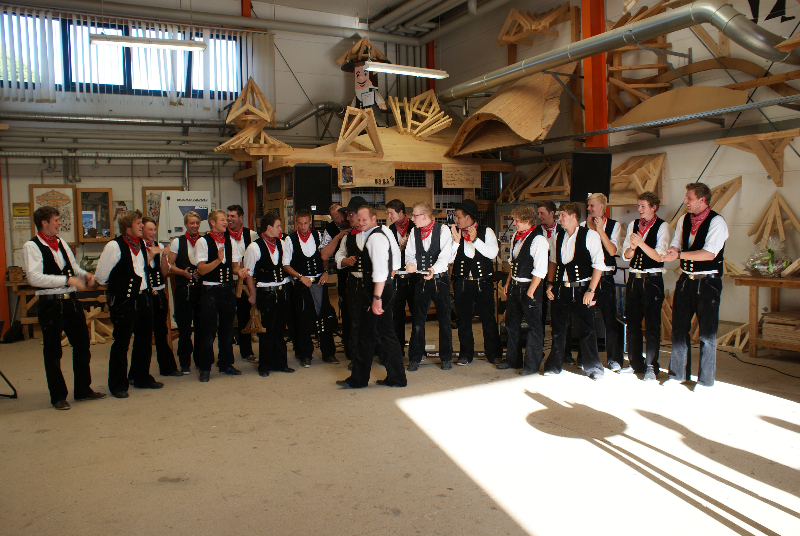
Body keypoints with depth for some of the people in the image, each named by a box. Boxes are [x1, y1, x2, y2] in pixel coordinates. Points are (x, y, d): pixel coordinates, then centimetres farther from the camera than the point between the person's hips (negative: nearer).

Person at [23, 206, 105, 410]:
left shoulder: (61, 243, 12)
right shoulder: (32, 246, -10)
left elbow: (74, 267, 22)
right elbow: (34, 277, -21)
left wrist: (84, 274, 0)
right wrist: (68, 280, -23)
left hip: (71, 301, 7)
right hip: (50, 304, -7)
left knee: (82, 345, 14)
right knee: (53, 352, 6)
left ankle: (83, 389, 29)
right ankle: (58, 396, 21)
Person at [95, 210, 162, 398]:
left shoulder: (141, 244, 8)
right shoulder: (114, 246, -16)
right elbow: (101, 276, -11)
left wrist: (151, 255, 10)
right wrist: (119, 285, 1)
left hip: (144, 297, 8)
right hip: (124, 301, -8)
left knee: (144, 340, 16)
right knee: (121, 343, 3)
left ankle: (141, 377, 32)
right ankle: (117, 385, 17)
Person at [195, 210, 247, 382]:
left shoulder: (230, 241, 9)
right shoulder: (203, 242, -5)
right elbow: (201, 269, -11)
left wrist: (239, 270, -7)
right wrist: (218, 260, -25)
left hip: (228, 289, 5)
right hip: (210, 290, -4)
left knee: (227, 328, 12)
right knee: (208, 330, 0)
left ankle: (226, 364, 25)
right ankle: (205, 368, 13)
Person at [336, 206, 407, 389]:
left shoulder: (376, 237, -16)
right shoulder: (382, 233, 15)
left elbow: (380, 271, -24)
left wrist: (376, 298, -26)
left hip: (377, 290, -10)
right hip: (385, 288, 10)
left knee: (367, 335, 0)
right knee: (387, 334, 13)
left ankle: (358, 379, 11)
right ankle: (396, 378, 19)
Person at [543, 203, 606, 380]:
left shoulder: (590, 235, -8)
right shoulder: (558, 236, 9)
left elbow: (599, 264, -10)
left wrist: (591, 290, -14)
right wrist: (550, 284, 9)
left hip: (580, 289, -5)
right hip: (560, 288, 5)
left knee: (585, 329, 0)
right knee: (557, 328, 11)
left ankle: (593, 368, 17)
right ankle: (554, 365, 25)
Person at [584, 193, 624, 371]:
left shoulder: (614, 226, 2)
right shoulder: (584, 226, 6)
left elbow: (612, 251, -9)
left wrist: (600, 229, -15)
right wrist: (590, 227, -10)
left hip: (606, 278, -2)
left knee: (610, 319, 0)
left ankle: (614, 359, 11)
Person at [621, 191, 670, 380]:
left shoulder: (662, 226, -5)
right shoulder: (633, 225, 10)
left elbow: (659, 256, -13)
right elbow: (626, 255, 7)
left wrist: (640, 243, -23)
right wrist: (632, 247, -14)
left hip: (652, 280, -5)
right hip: (634, 279, 5)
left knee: (652, 324, -2)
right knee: (632, 322, 10)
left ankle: (651, 367, 9)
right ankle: (635, 363, 23)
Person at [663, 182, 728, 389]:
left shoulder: (716, 222, -12)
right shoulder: (683, 220, 8)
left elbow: (709, 254, -22)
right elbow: (675, 245, 6)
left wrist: (680, 254, -23)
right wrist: (672, 251, -17)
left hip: (708, 281, -6)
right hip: (685, 279, 6)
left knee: (707, 332, 2)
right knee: (679, 328, 12)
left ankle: (705, 379, 15)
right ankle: (678, 373, 25)